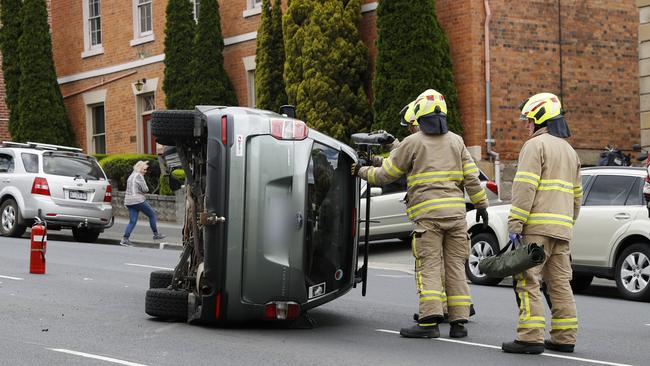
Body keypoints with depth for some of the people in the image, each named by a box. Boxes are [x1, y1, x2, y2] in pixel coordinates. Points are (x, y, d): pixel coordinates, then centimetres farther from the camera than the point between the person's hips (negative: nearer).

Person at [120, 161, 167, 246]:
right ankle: (156, 234, 12)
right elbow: (145, 189, -14)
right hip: (138, 200, -8)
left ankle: (125, 239, -7)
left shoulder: (131, 176, 19)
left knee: (132, 221, 4)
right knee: (152, 214, 7)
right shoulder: (139, 176, -10)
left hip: (129, 201, 8)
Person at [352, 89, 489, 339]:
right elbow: (471, 177, 12)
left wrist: (361, 172, 23)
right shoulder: (456, 141, 15)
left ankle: (429, 320, -16)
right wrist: (481, 204, 20)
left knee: (429, 266, -7)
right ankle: (459, 321, 5)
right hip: (456, 213, 5)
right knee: (455, 265, 7)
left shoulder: (412, 143, 1)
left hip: (428, 213, -5)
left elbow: (384, 175, 6)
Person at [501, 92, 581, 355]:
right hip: (562, 227, 8)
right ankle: (565, 337, 11)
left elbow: (525, 188, -16)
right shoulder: (569, 151, 22)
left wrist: (515, 224, -17)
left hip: (537, 225, -8)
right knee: (560, 282, 10)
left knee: (528, 280, -8)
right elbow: (576, 195, 23)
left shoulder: (535, 145, -6)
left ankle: (531, 337, -14)